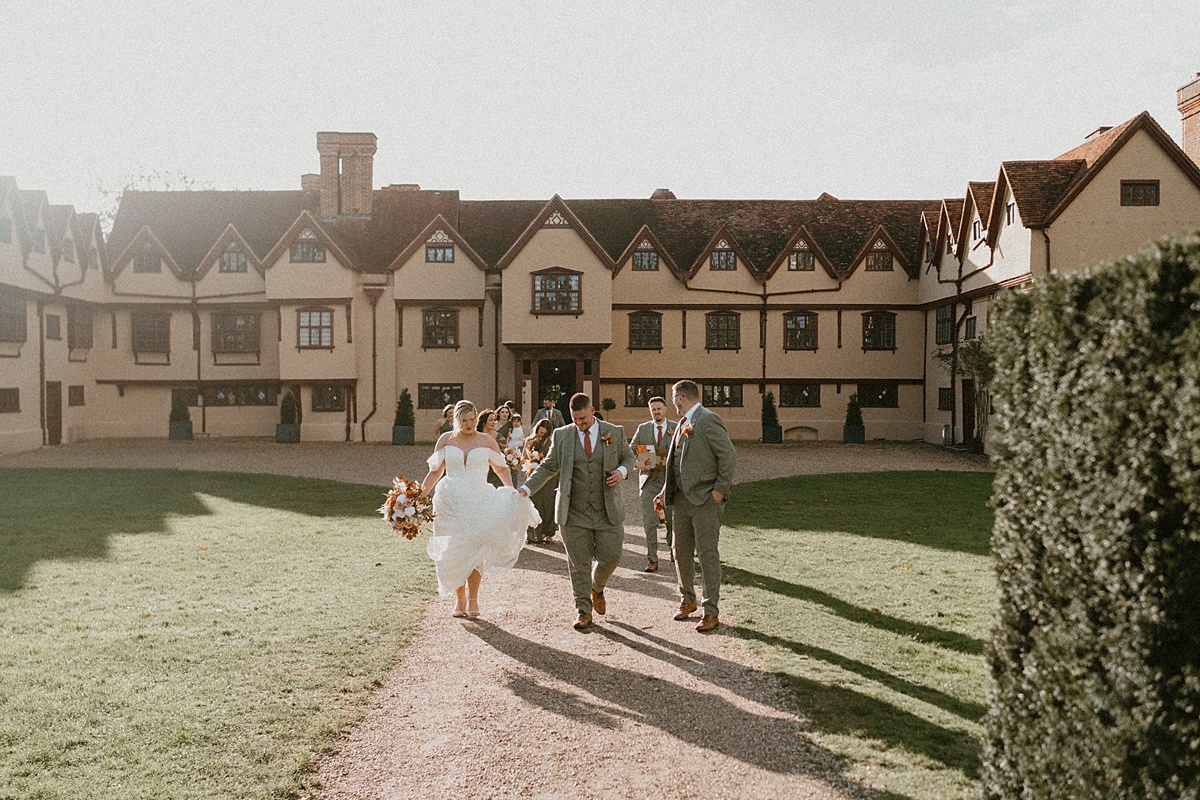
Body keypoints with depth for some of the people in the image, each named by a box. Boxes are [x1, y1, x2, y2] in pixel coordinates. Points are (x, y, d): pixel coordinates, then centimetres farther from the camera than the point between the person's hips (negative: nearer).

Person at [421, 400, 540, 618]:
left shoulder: (487, 441, 3)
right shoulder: (446, 440, 5)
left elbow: (501, 469, 13)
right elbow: (435, 472, 10)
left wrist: (513, 493, -2)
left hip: (478, 502, -1)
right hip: (451, 503, 1)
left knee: (475, 551, -9)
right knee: (454, 553, 2)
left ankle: (473, 599, 6)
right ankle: (459, 600, 16)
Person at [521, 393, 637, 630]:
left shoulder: (615, 432, 3)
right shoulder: (561, 436, 4)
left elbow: (629, 457, 15)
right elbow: (548, 466, 7)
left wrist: (622, 471, -8)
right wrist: (526, 489, -4)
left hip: (607, 511, 0)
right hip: (574, 513, 0)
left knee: (610, 556, 2)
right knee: (578, 564, 2)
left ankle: (597, 588, 35)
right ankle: (584, 611, 15)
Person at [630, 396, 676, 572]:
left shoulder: (677, 428, 4)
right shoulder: (642, 428, 8)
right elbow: (630, 450, 9)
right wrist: (637, 463, -11)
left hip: (670, 480, 0)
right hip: (649, 480, 0)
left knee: (673, 520, 9)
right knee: (649, 522, -5)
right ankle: (652, 560, 1)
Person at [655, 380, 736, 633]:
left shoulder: (708, 420, -13)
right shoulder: (683, 424, 15)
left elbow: (729, 456, -17)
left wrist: (720, 490, -16)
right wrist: (666, 490, 15)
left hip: (705, 500, -8)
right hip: (682, 498, 8)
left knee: (707, 554, -3)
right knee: (681, 551, 13)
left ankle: (711, 612, 5)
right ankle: (687, 600, 31)